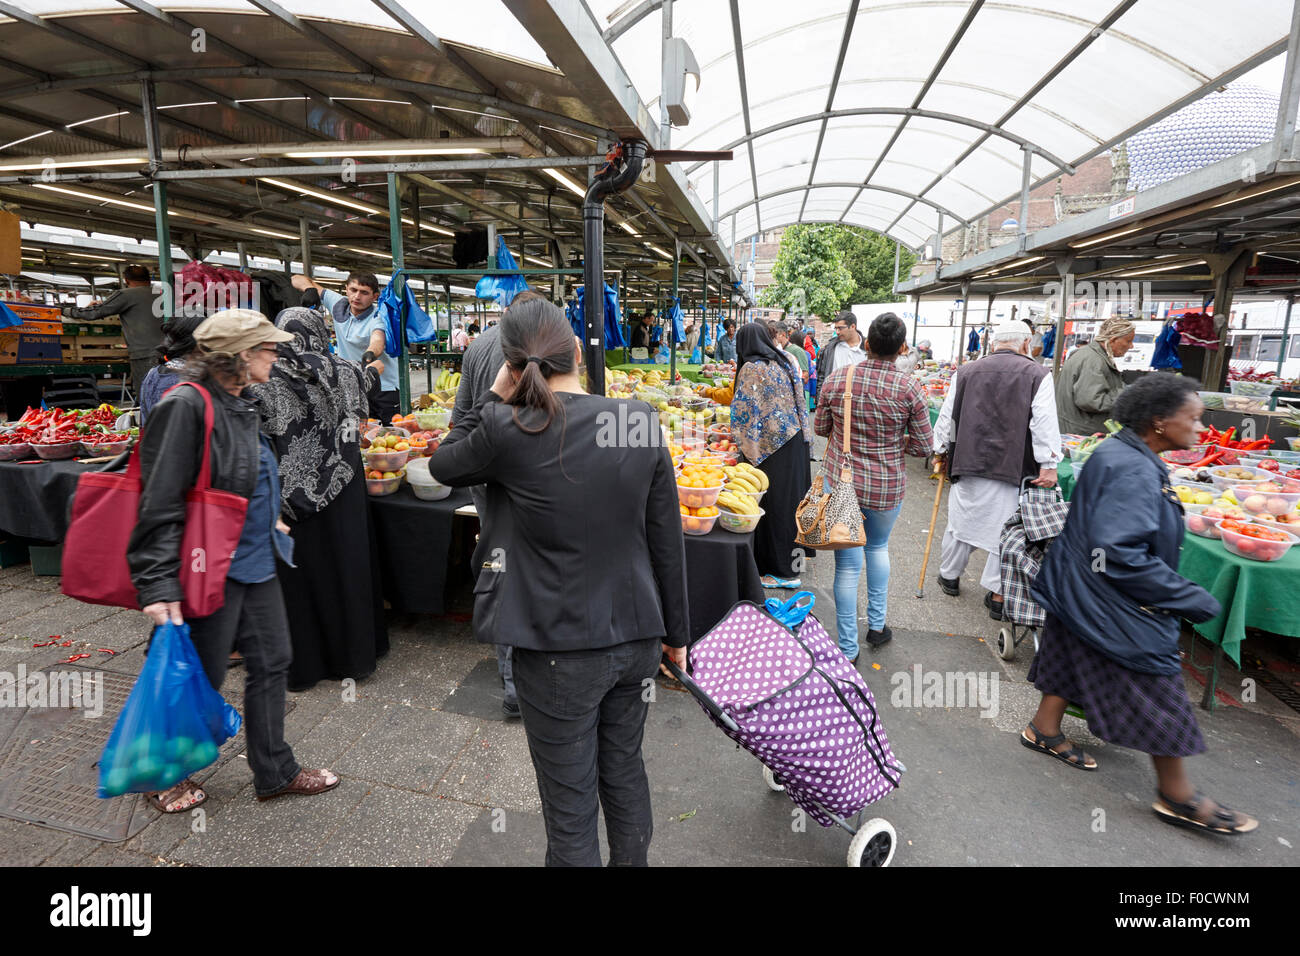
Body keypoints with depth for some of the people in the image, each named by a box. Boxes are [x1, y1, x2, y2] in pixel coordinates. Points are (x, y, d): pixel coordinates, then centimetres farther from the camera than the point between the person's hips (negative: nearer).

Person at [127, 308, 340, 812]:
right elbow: (161, 502, -21)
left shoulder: (240, 406, 9)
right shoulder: (185, 406, -18)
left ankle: (274, 772, 31)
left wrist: (272, 524, 26)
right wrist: (159, 584, -23)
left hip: (256, 562, 9)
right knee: (200, 677, 9)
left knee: (271, 662, 15)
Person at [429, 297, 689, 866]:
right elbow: (667, 540, -1)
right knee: (624, 769, 27)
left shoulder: (508, 430, -18)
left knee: (571, 808, 15)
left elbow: (443, 465, 5)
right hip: (635, 638, 4)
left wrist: (496, 395, 0)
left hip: (559, 652, -4)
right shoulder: (642, 421, -7)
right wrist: (675, 633, 10)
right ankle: (631, 861, 49)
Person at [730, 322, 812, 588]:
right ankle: (794, 557, 29)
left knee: (775, 504, 0)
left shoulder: (751, 369, -12)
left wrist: (738, 437, 0)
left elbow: (743, 409, -13)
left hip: (772, 445, -8)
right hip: (797, 437, 8)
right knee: (792, 497, 16)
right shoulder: (787, 360, 10)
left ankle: (782, 572, 8)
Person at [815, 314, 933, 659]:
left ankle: (847, 648, 14)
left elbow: (820, 427, 4)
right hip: (886, 487, 0)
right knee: (878, 547, 26)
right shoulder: (909, 389, -12)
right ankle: (877, 625, 38)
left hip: (840, 482, 0)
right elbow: (923, 447, -5)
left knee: (848, 562, 6)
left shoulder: (837, 379, -8)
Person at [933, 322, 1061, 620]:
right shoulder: (1038, 375, -3)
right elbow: (1045, 424, -9)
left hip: (969, 463, 3)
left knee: (961, 520, 17)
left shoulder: (965, 372, 6)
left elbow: (947, 416, 10)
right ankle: (998, 595, 14)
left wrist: (941, 450, 22)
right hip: (1015, 468, -3)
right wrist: (1048, 465, -6)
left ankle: (950, 576, 33)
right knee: (1007, 530, 7)